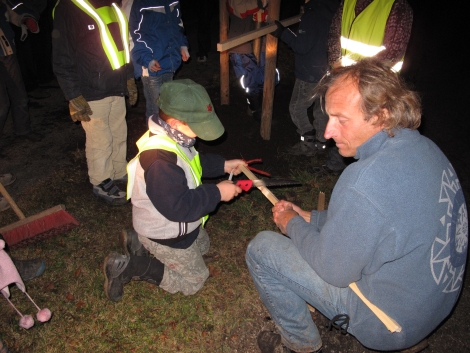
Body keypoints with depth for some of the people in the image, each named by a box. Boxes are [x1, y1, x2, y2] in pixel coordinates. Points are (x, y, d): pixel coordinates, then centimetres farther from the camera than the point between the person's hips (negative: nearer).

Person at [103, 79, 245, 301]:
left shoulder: (173, 138, -6)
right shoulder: (159, 158, -37)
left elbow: (194, 164, 13)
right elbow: (179, 206, -36)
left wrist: (223, 165, 1)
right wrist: (217, 193, -27)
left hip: (177, 223, 9)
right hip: (166, 235, -9)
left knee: (202, 244, 32)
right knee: (194, 281, 10)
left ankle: (140, 243, 22)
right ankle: (128, 267, 4)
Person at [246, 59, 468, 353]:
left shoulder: (366, 180, -35)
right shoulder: (423, 147, -5)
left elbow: (333, 270, -21)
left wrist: (291, 224, -6)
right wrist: (309, 218, 6)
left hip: (391, 323, -8)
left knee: (261, 248, -4)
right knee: (323, 224, 22)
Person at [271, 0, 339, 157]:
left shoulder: (312, 15, -21)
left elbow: (302, 46, -22)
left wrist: (283, 33, -14)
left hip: (310, 75, -8)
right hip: (326, 72, 8)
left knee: (297, 108, 7)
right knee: (321, 108, 17)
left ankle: (309, 144, 11)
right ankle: (320, 142, 27)